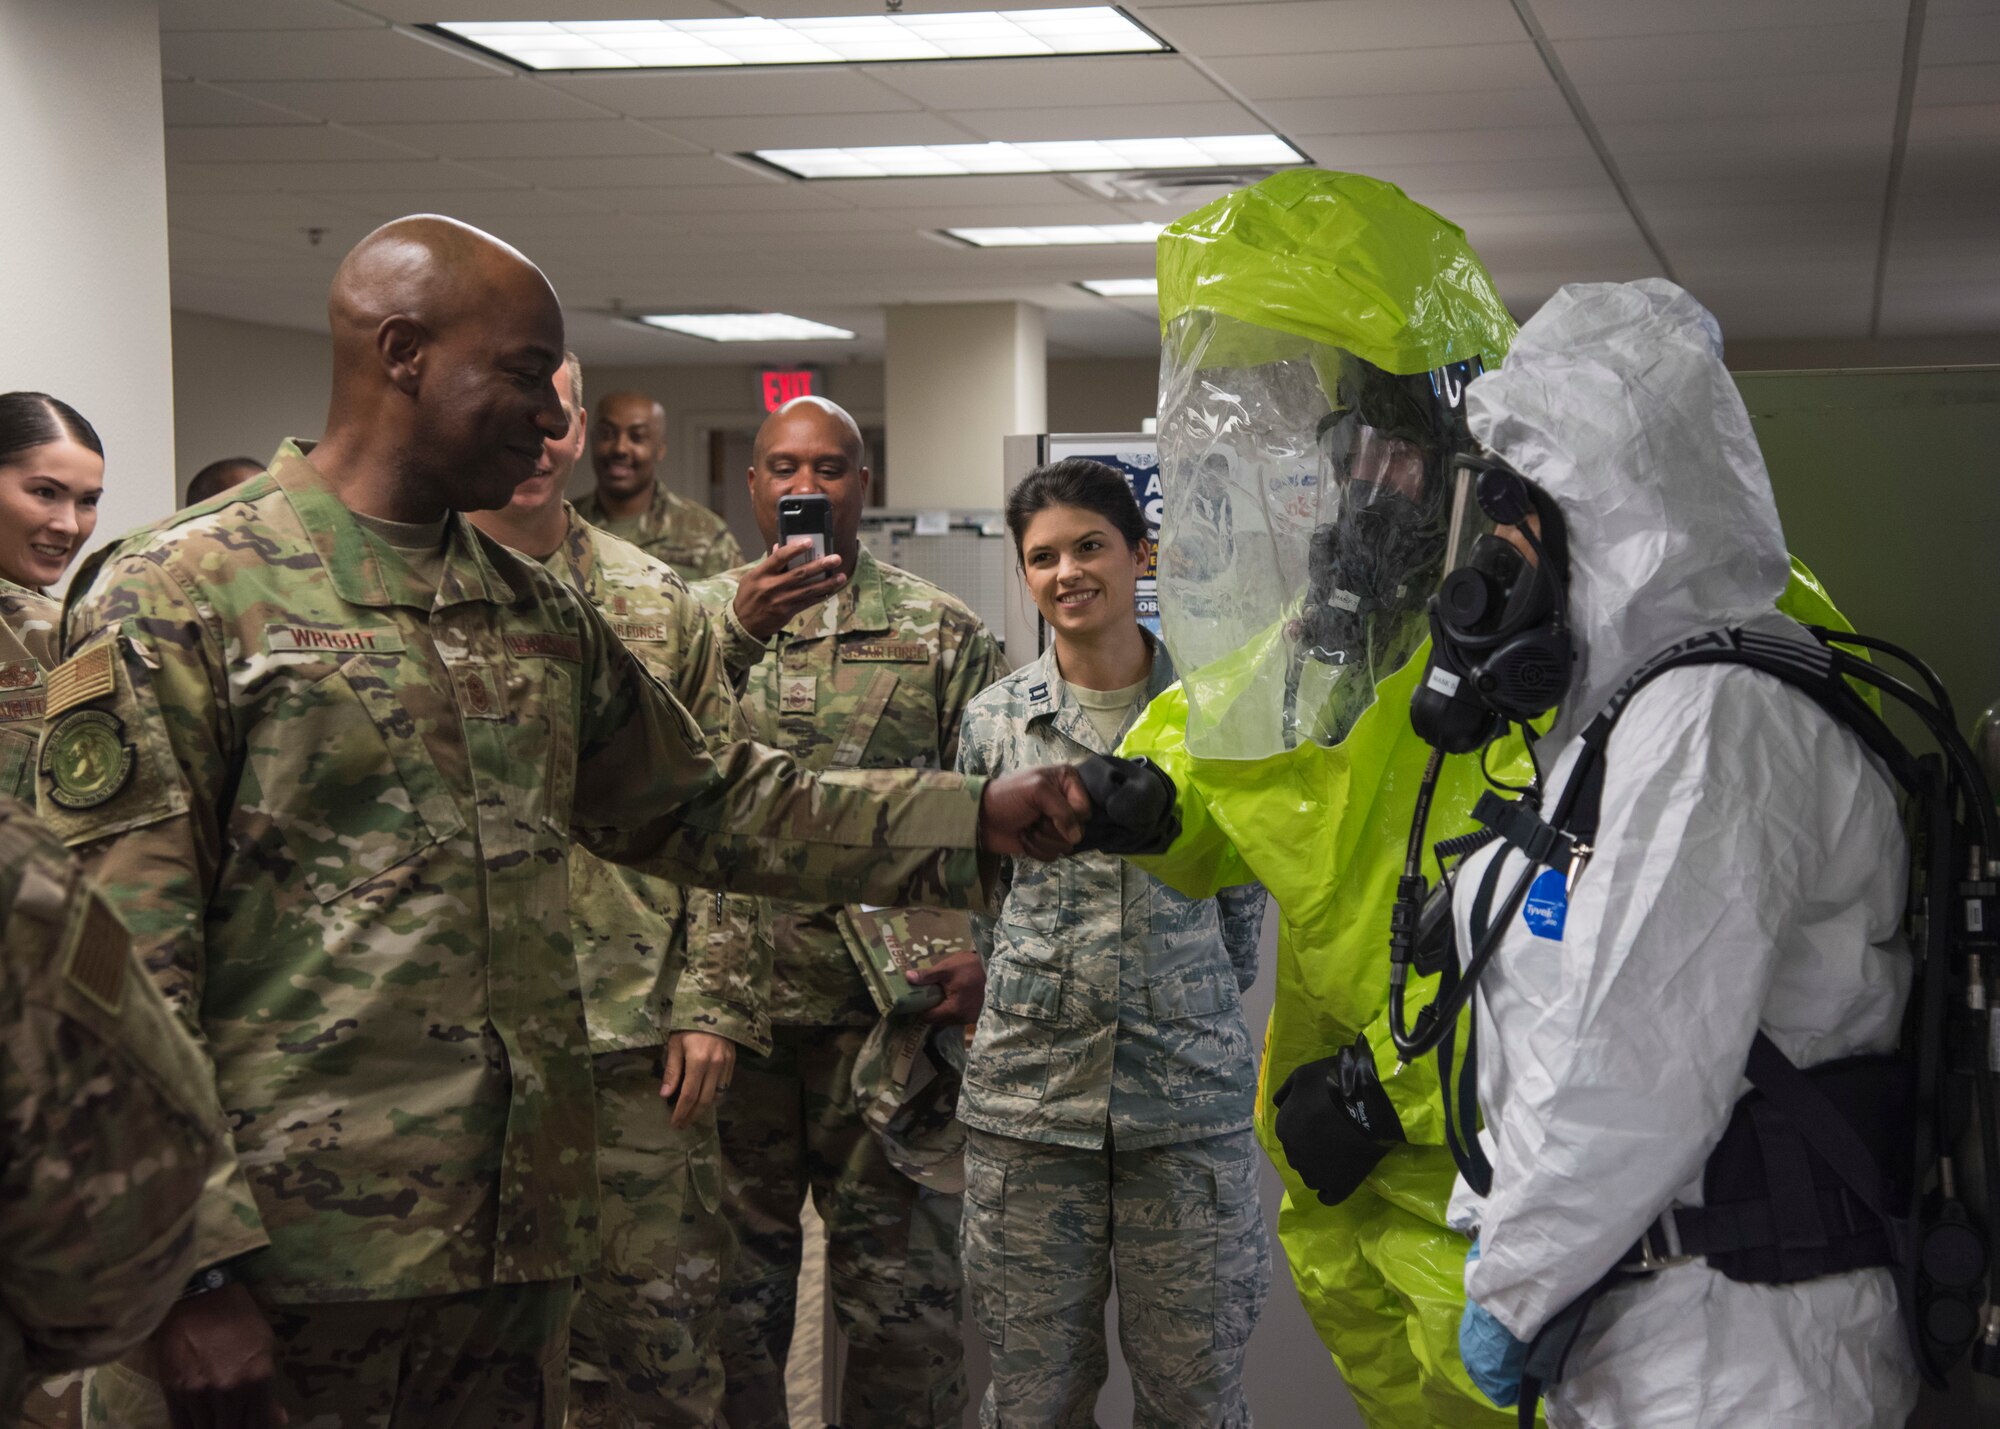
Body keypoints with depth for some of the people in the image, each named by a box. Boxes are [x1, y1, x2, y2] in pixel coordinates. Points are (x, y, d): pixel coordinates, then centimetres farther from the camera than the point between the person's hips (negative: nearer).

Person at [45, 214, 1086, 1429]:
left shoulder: (542, 618, 13)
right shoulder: (175, 599, -7)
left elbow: (704, 808, 21)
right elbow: (120, 975, -11)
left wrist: (976, 818, 12)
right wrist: (193, 1273, -17)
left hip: (519, 1249, 6)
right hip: (281, 1269, -6)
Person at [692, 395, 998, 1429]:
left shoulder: (942, 632, 6)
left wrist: (980, 947, -11)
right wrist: (739, 631, -25)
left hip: (891, 1002, -1)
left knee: (903, 1297, 6)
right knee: (730, 1289, 11)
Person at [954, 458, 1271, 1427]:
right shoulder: (994, 721, 3)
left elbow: (1242, 888, 12)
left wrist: (1197, 1005, 11)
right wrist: (1039, 996, 9)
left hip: (1190, 1097, -1)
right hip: (1028, 1097, 1)